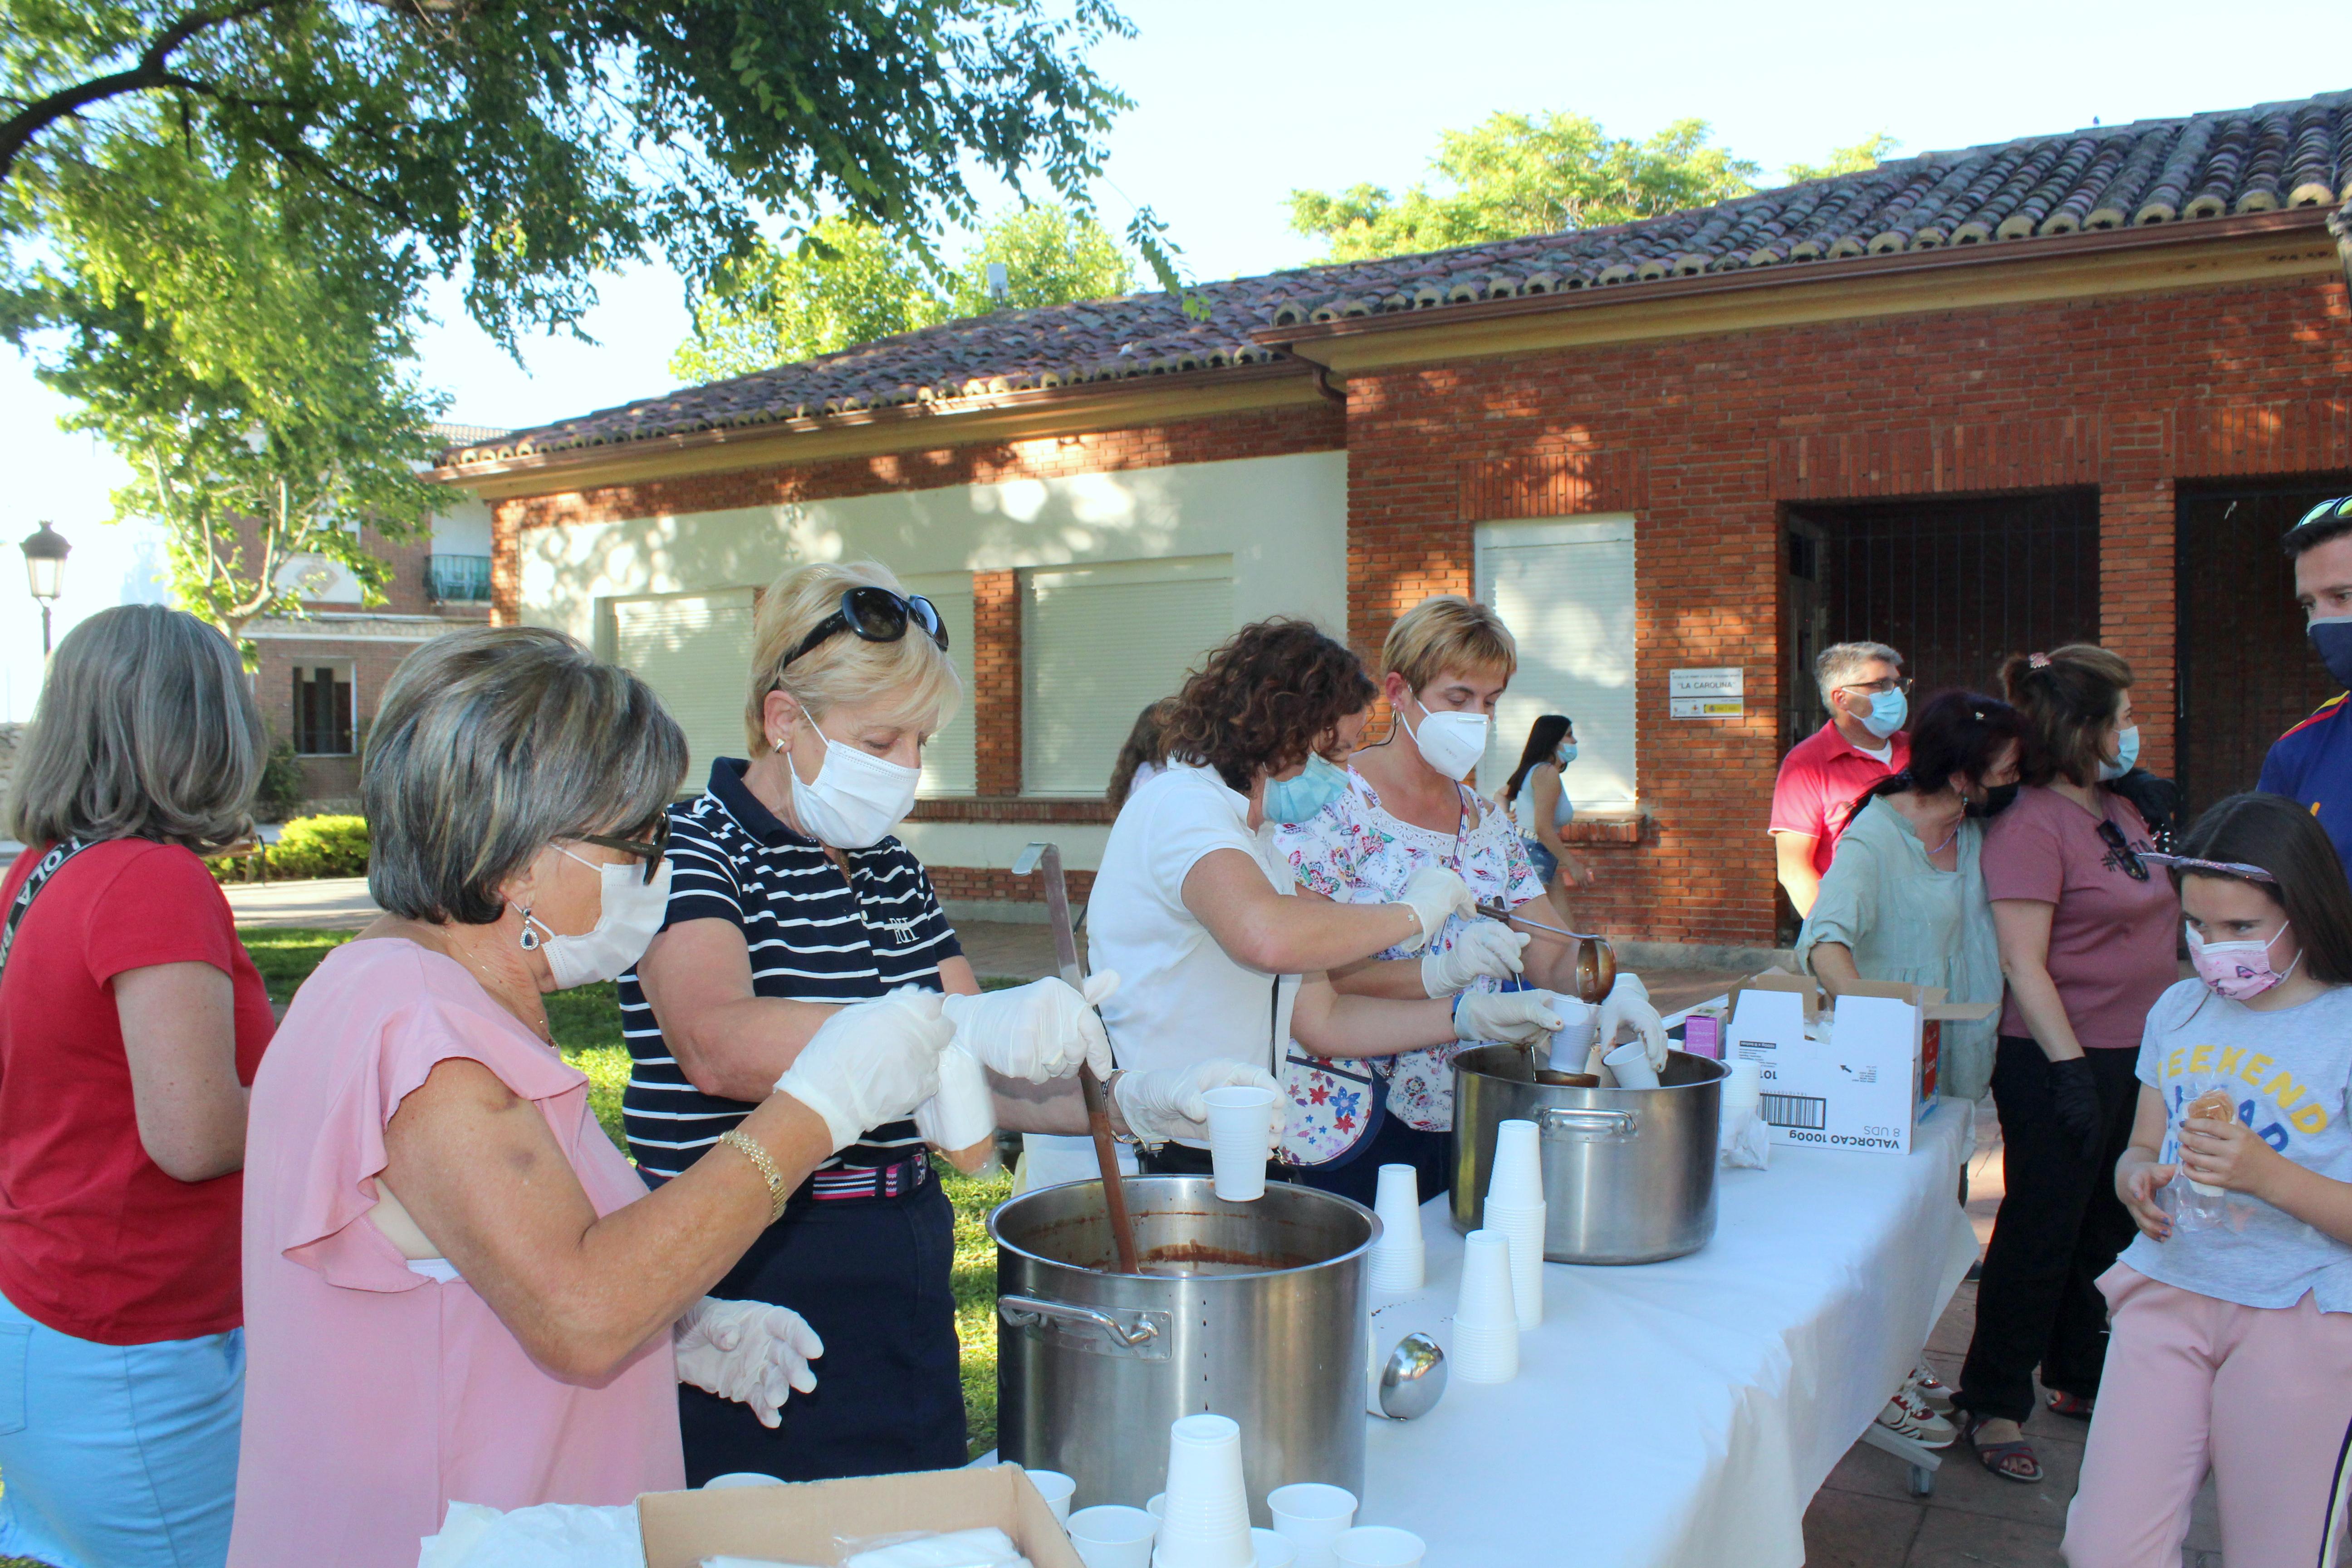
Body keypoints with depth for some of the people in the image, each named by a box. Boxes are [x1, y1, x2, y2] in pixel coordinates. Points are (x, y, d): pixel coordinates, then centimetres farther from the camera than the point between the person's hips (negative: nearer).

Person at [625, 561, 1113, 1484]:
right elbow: (718, 1046, -31)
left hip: (907, 1280, 7)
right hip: (751, 1276, -7)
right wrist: (960, 1023, -41)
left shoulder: (891, 870, 12)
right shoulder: (692, 848, -11)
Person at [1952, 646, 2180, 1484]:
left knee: (2110, 1227, 17)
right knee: (2041, 1233, -1)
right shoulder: (2031, 825, -17)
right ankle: (1994, 1407, 11)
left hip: (2136, 1054, 9)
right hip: (2061, 1061, -8)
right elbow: (2024, 963, -20)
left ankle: (2084, 1379, 33)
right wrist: (2071, 1069, -23)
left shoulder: (2122, 810, 11)